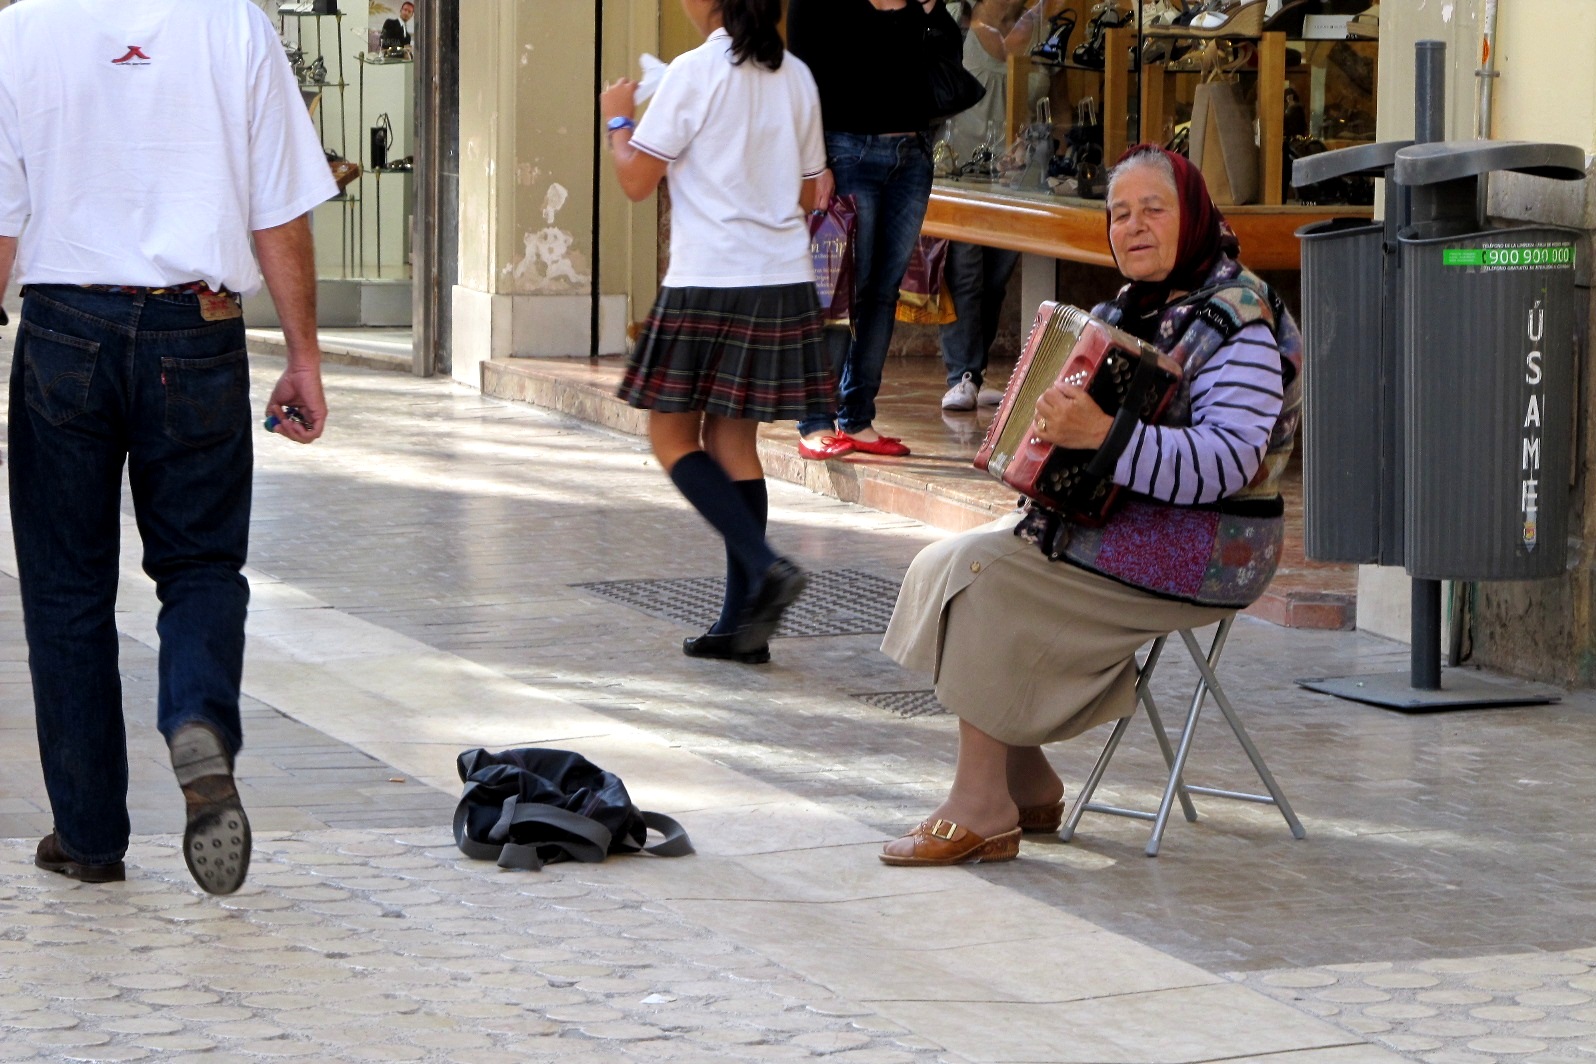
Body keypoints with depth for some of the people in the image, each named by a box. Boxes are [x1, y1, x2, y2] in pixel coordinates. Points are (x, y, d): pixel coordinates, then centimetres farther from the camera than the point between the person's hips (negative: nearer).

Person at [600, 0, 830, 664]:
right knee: (733, 440, 11)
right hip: (784, 283, 6)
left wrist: (616, 119, 11)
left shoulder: (694, 74, -10)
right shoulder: (795, 77, 8)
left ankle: (764, 566, -13)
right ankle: (742, 624, 9)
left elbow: (636, 180, -7)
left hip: (708, 284, -6)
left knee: (673, 435, 5)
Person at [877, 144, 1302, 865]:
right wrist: (1058, 426, 10)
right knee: (944, 564, 0)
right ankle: (1030, 788, 7)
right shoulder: (1134, 308, 14)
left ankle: (979, 813, -15)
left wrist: (1103, 434, -38)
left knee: (984, 572, -20)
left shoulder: (1237, 322, -15)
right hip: (1118, 518, 10)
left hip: (1199, 554, -10)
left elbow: (1224, 462, -29)